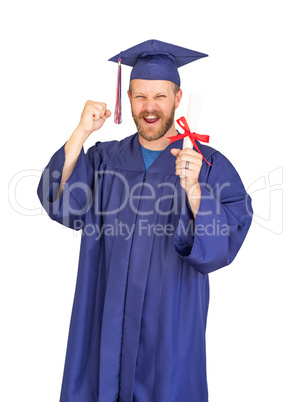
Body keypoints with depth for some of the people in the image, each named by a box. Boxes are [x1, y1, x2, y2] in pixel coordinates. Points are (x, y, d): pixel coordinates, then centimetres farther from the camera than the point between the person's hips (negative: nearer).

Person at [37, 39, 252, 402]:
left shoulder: (211, 165, -6)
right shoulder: (104, 158, 3)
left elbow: (225, 243, -17)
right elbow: (60, 202, -12)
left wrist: (194, 189, -33)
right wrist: (81, 132, -21)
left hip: (171, 321, -2)